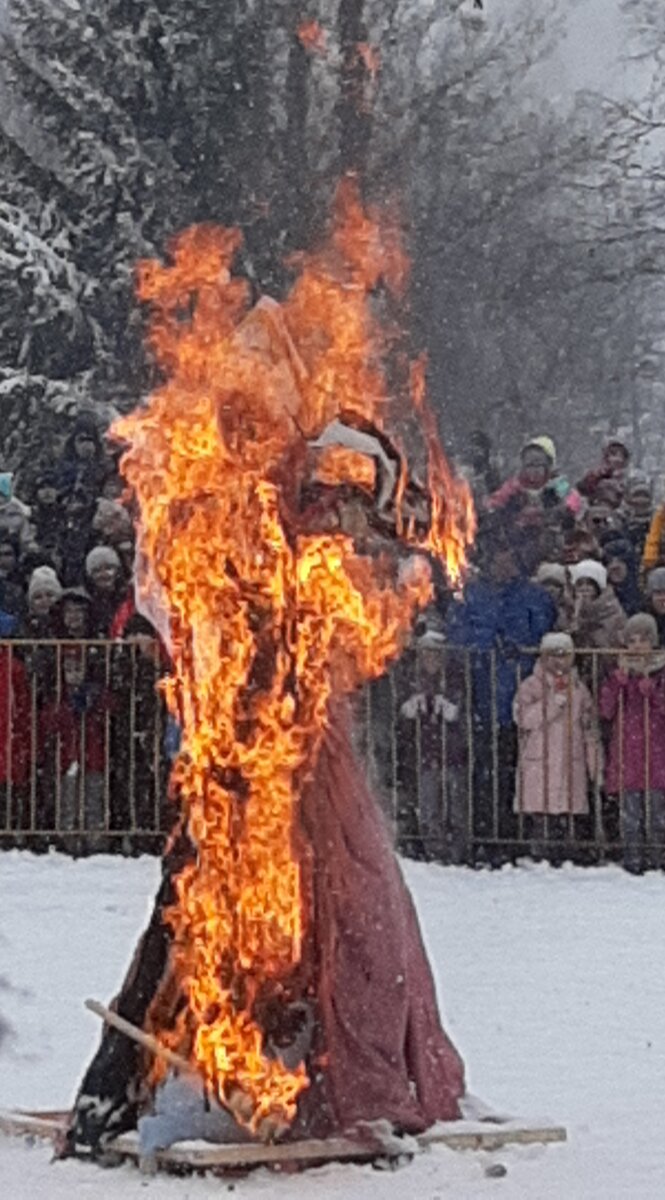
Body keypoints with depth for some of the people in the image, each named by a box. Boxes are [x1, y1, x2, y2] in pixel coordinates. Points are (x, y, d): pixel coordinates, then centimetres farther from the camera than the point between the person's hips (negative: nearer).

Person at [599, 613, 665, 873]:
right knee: (630, 811, -1)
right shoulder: (618, 673, 11)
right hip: (627, 751, 2)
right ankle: (633, 859, 2)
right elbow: (606, 710, -1)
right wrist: (621, 676, -9)